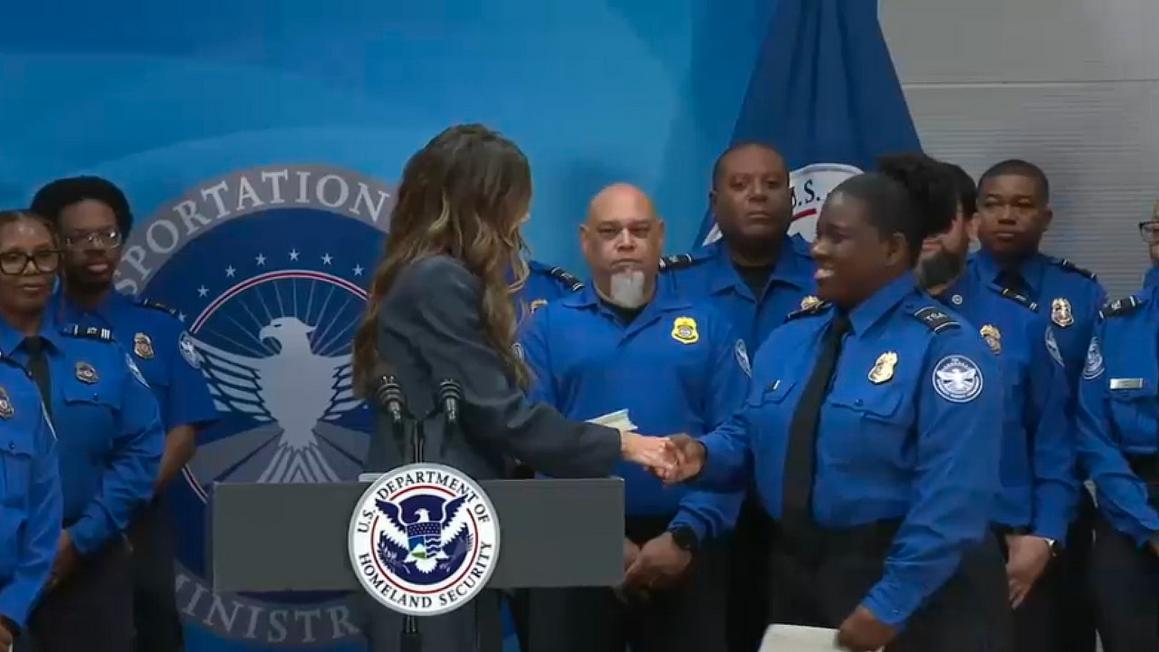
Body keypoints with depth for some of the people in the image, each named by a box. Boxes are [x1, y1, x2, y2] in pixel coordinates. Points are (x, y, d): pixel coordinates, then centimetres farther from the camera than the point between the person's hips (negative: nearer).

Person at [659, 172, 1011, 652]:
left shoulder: (943, 347, -14)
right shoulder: (790, 338, 10)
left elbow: (950, 498, -20)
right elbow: (750, 437, 14)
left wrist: (887, 605, -23)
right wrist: (705, 455, -8)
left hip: (913, 590, -7)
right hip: (798, 576, 7)